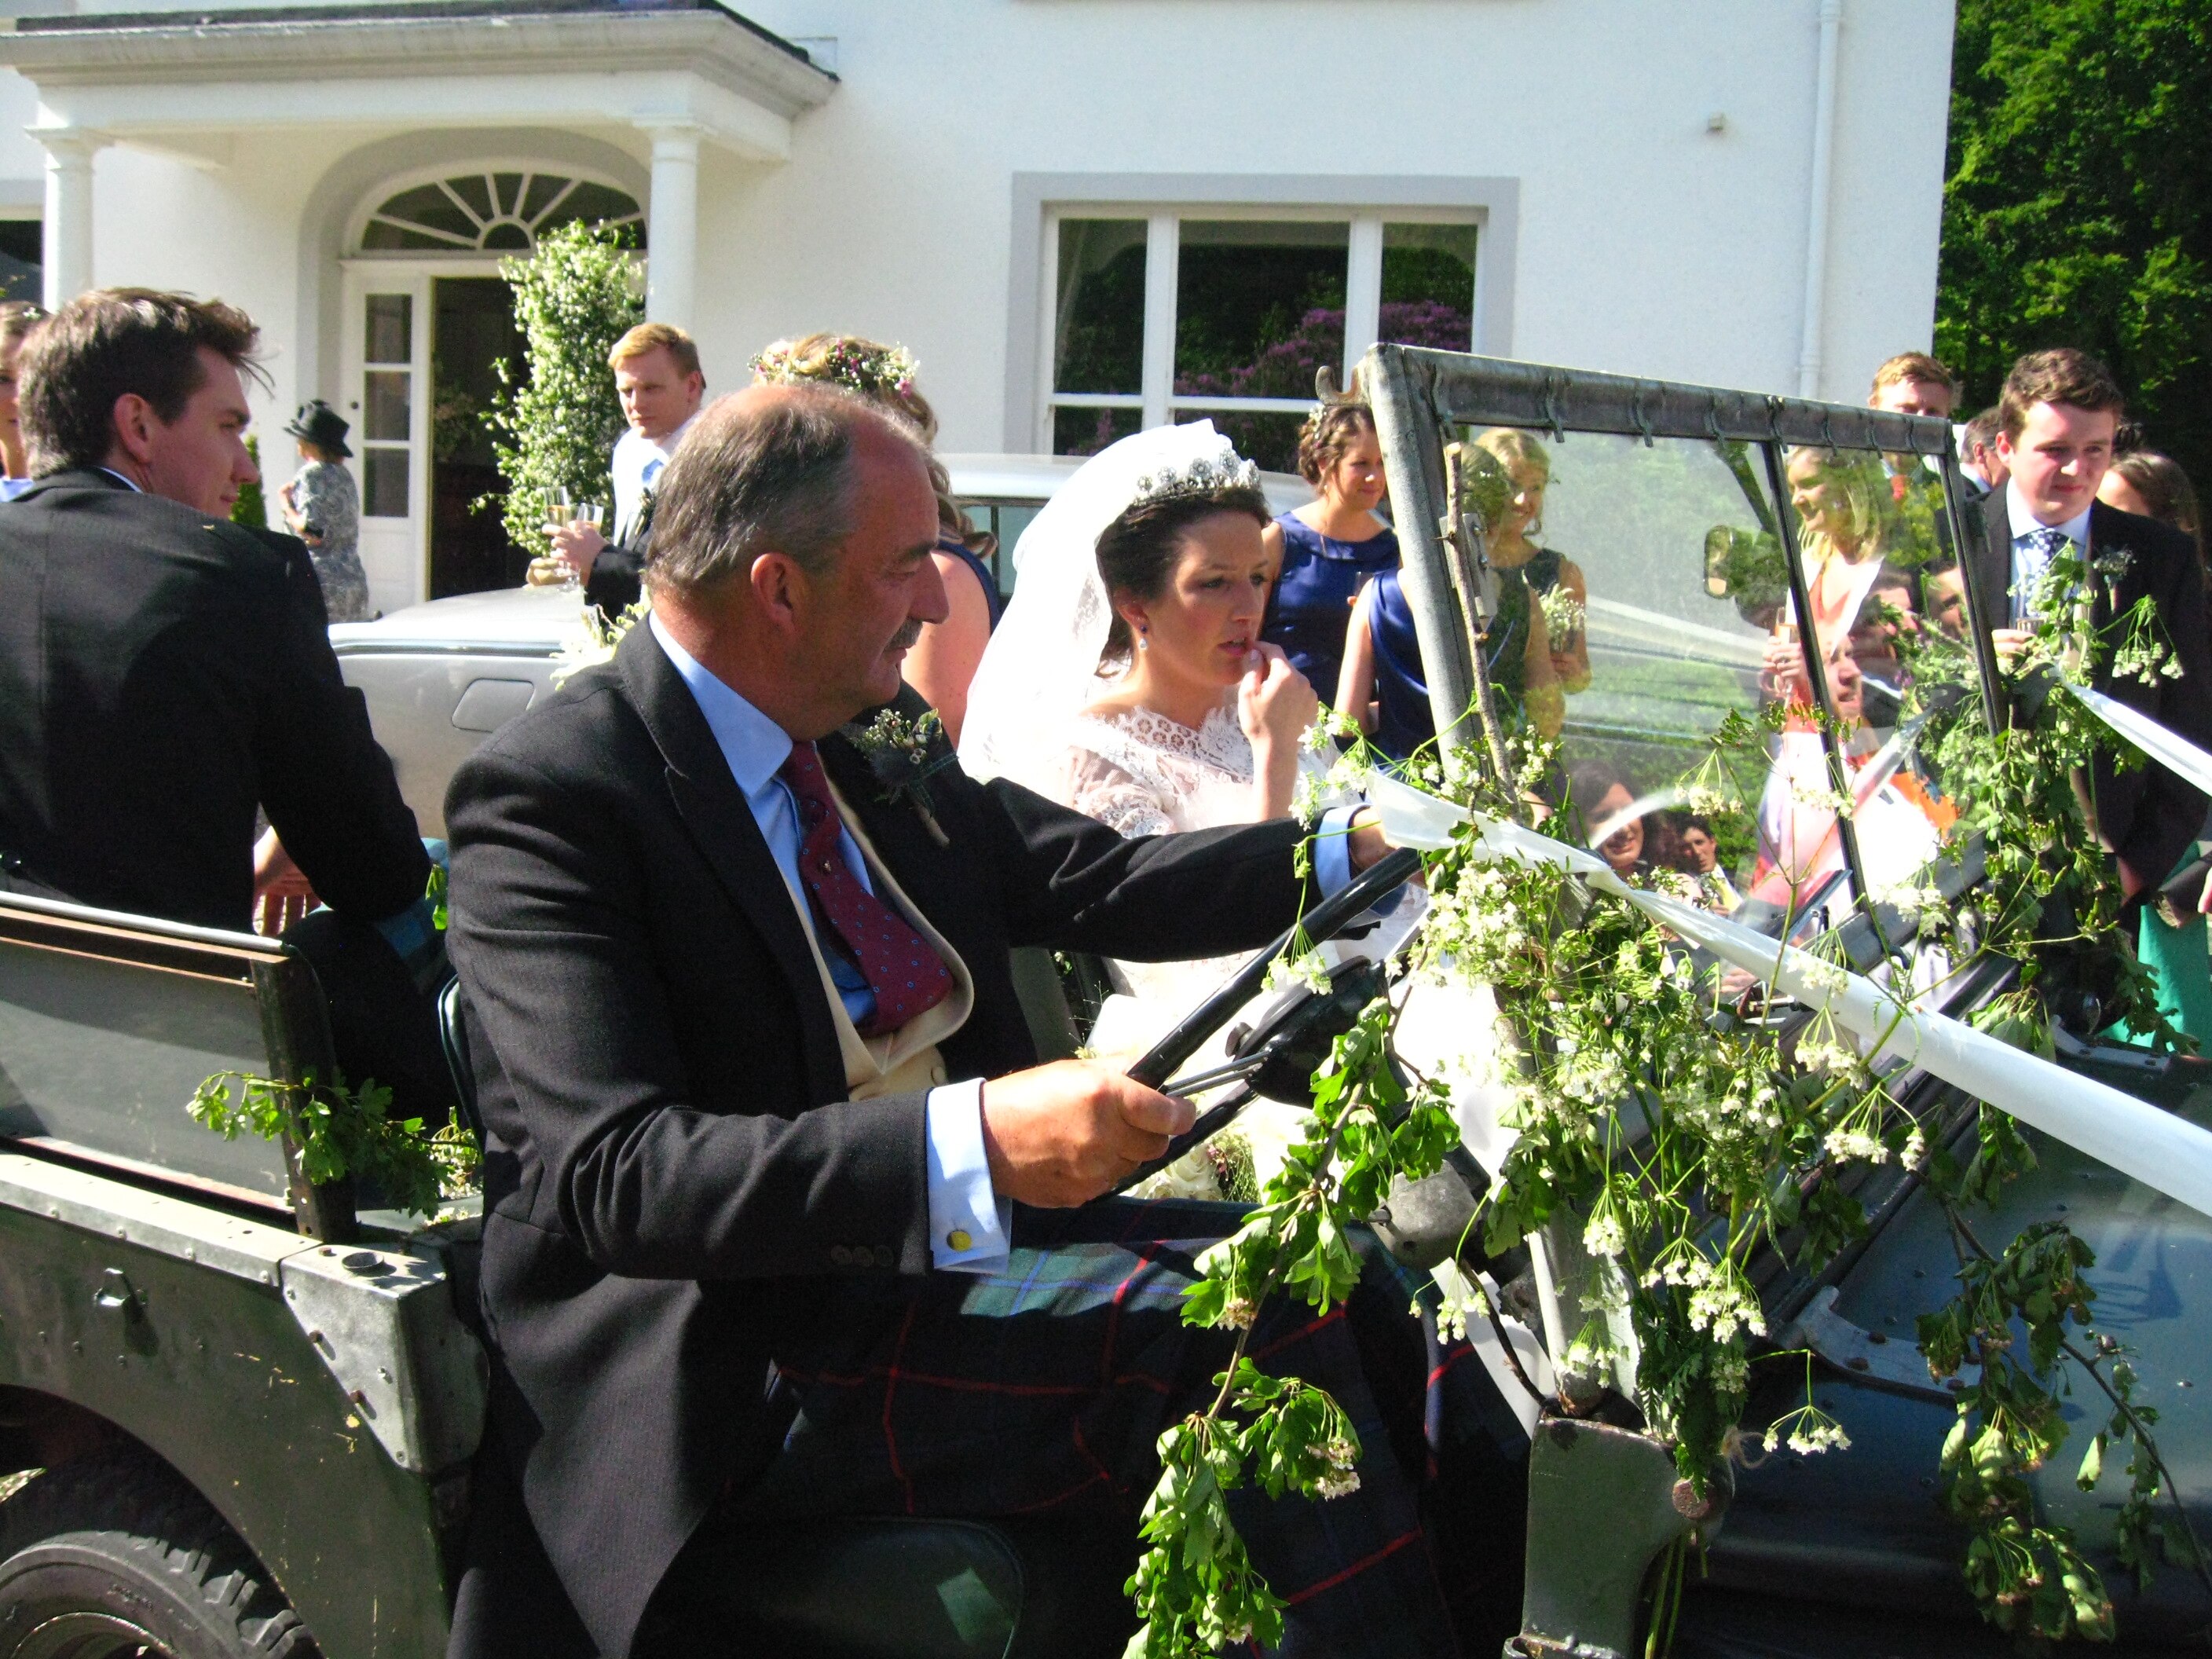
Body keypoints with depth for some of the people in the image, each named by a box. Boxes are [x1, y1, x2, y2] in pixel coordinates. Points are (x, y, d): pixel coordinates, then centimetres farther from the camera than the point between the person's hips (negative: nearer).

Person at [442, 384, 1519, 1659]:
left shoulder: (876, 738, 9)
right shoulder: (548, 797, -15)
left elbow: (1096, 882, 20)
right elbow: (615, 1177, -24)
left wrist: (1364, 851, 11)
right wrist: (968, 1144, -34)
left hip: (962, 1231, 8)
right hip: (757, 1349, -8)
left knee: (1355, 1289, -8)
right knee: (1261, 1339, -22)